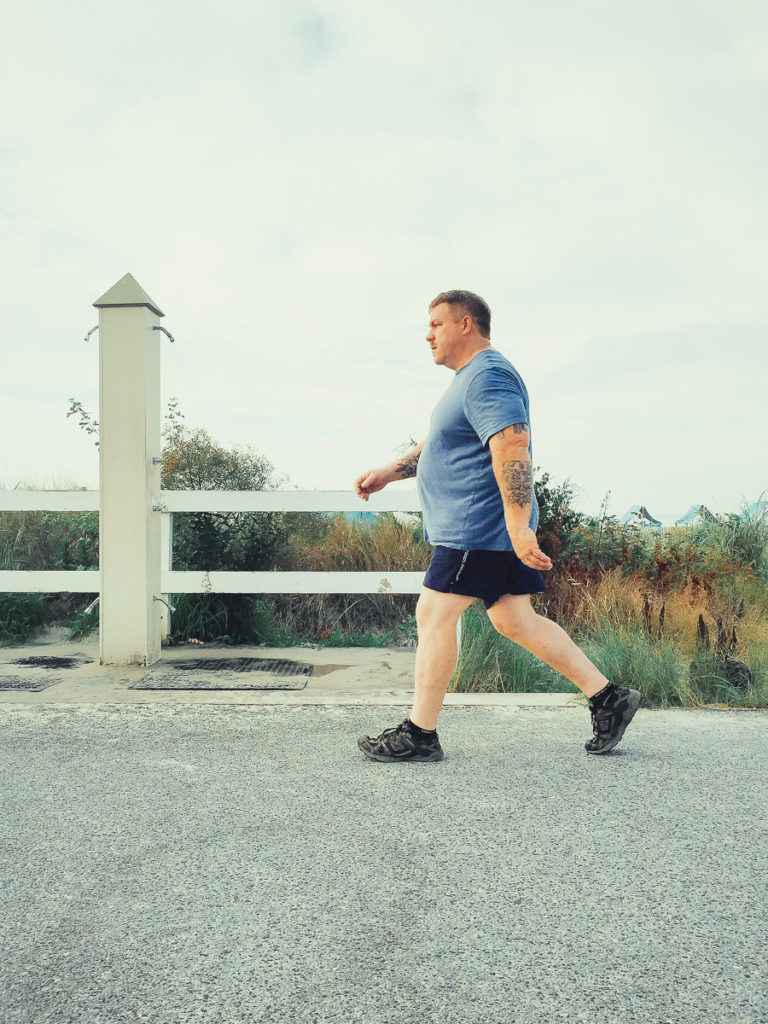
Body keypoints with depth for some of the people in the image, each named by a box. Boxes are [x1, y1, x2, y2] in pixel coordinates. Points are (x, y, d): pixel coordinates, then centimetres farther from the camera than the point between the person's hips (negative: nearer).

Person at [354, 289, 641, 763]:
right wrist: (387, 473, 21)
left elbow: (512, 449, -25)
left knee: (434, 614, -6)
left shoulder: (488, 376, -14)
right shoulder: (472, 378, 21)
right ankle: (608, 697, 15)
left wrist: (518, 527, -31)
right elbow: (438, 446, 29)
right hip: (488, 530, 11)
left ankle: (420, 734, 2)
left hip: (477, 528, -11)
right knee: (515, 620, 11)